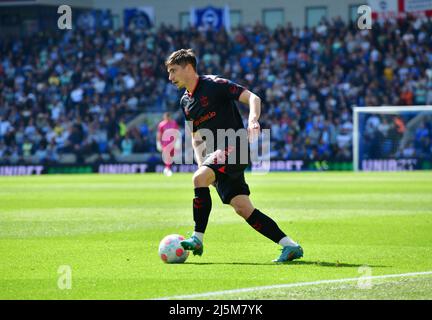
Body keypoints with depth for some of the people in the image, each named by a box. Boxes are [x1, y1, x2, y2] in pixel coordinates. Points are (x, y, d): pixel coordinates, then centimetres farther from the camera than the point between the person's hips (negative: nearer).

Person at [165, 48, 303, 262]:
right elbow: (196, 136, 24)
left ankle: (197, 239, -24)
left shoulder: (215, 85, -8)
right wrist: (201, 162, 8)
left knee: (199, 177, -29)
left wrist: (253, 120, -32)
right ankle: (290, 246, 2)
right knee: (242, 208, -1)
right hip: (218, 155, 8)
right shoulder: (185, 102, 16)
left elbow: (253, 98, -13)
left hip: (235, 148, -8)